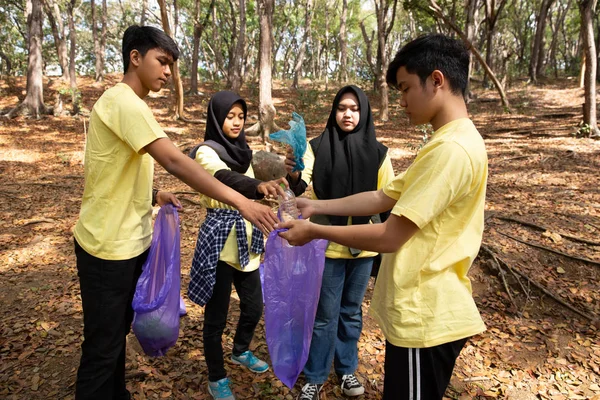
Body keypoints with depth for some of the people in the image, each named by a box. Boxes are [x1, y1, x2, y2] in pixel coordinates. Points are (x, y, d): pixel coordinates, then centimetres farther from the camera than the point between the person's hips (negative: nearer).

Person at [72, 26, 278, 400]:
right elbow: (175, 161, -32)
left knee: (118, 333, 23)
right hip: (108, 246, -10)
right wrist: (241, 201, -36)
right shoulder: (123, 101, -20)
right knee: (103, 346, 6)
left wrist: (153, 195, 1)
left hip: (130, 241, 10)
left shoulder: (131, 104, 12)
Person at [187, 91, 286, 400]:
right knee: (217, 314, 6)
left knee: (254, 306, 17)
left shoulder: (241, 150, 10)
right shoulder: (206, 151, -13)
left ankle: (241, 352, 45)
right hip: (220, 240, -7)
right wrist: (258, 186, -54)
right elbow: (225, 178, -35)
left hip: (245, 238, 7)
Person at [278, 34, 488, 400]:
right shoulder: (449, 143, 11)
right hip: (421, 311, 10)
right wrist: (317, 206, 7)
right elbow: (383, 198, 11)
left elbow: (389, 237, -24)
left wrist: (314, 231, -12)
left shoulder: (451, 149, -23)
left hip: (425, 318, -10)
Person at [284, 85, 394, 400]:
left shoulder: (377, 153, -1)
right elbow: (305, 189, -18)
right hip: (328, 245, -2)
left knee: (352, 311, 18)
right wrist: (294, 176, -41)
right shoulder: (317, 147, -6)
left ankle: (347, 369, 37)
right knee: (325, 314, 7)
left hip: (363, 246, 3)